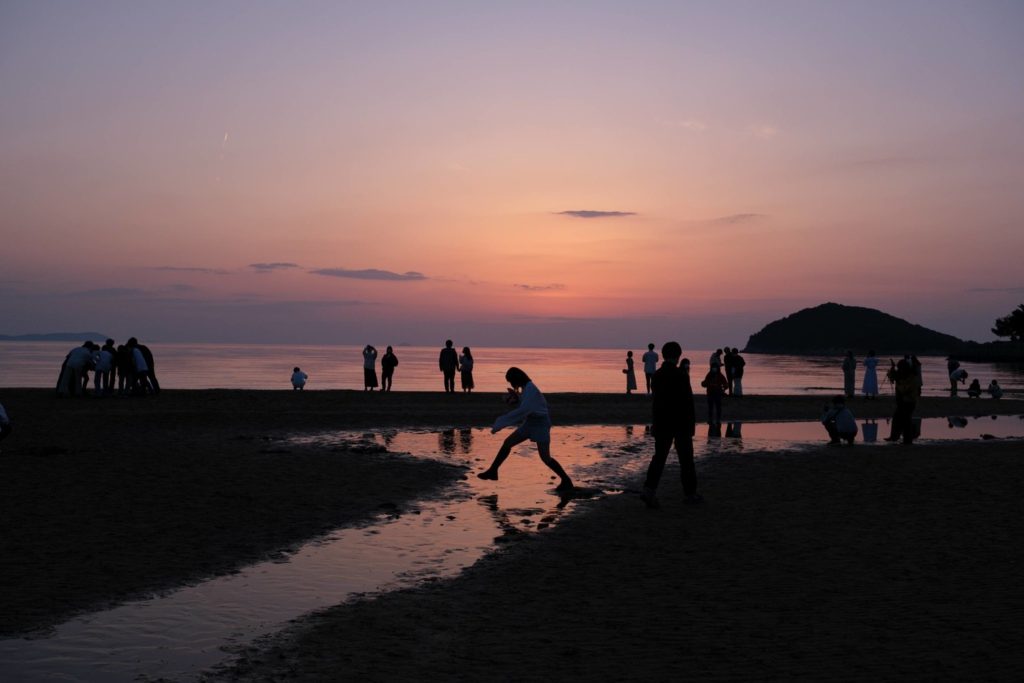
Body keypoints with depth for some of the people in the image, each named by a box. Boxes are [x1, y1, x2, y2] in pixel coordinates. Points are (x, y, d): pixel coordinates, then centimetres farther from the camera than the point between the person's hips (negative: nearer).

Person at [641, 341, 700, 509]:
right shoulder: (681, 376, -15)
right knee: (686, 459, 8)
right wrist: (692, 424, -5)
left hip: (661, 423, 5)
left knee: (659, 457, 5)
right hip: (680, 423, -5)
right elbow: (688, 402, -13)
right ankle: (689, 493, 18)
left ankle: (649, 490, -12)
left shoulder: (656, 376, 3)